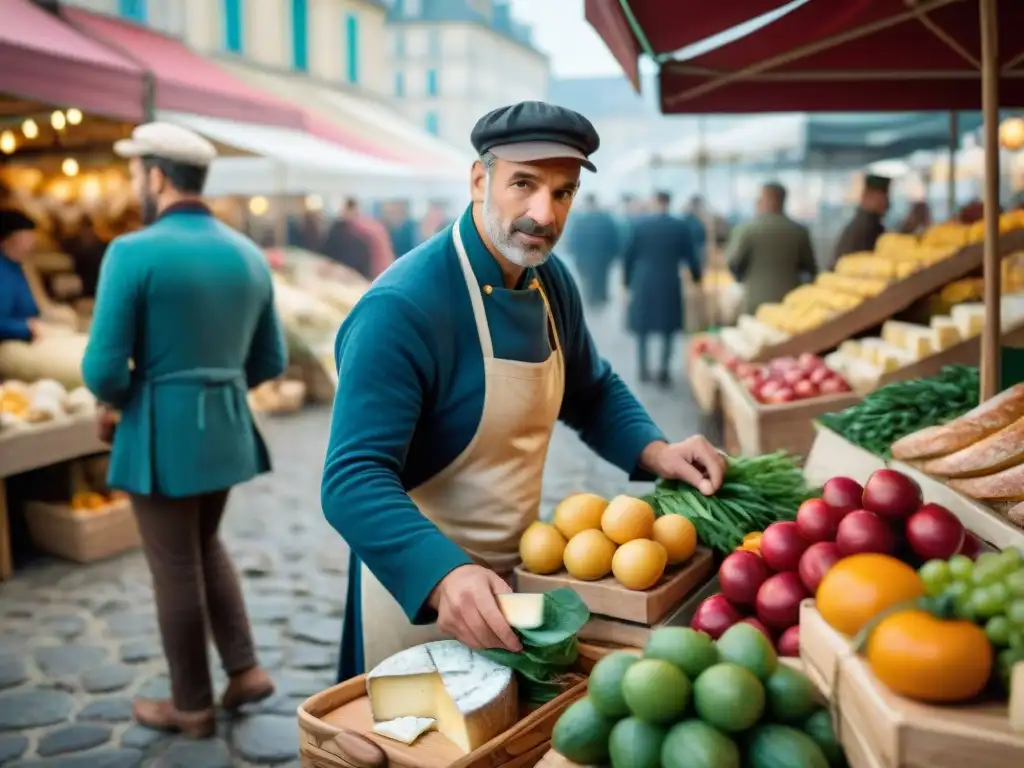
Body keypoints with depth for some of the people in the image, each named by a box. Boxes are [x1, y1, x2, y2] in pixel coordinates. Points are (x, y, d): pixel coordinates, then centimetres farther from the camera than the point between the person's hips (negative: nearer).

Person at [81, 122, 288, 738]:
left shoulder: (133, 252, -15)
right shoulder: (250, 254, 4)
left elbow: (105, 368, -17)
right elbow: (271, 362, 8)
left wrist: (113, 401, 4)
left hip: (162, 433, -6)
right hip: (227, 427, 6)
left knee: (176, 569, 9)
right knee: (206, 545, 26)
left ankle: (192, 705, 25)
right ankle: (245, 669, 24)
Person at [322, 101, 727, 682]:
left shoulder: (552, 281, -2)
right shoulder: (401, 308, -25)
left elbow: (592, 393, 13)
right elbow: (355, 479, -30)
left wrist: (655, 452, -5)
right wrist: (444, 575, -46)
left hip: (519, 578, 7)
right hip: (419, 587, -7)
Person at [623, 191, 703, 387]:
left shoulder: (640, 224, -4)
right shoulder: (681, 226, -4)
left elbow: (629, 255, -1)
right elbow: (691, 256, 0)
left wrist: (627, 281, 11)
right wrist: (697, 278, 17)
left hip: (642, 283, 1)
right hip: (669, 284, 0)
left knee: (642, 327, 13)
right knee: (669, 329, 10)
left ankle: (643, 369, 15)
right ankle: (664, 371, 6)